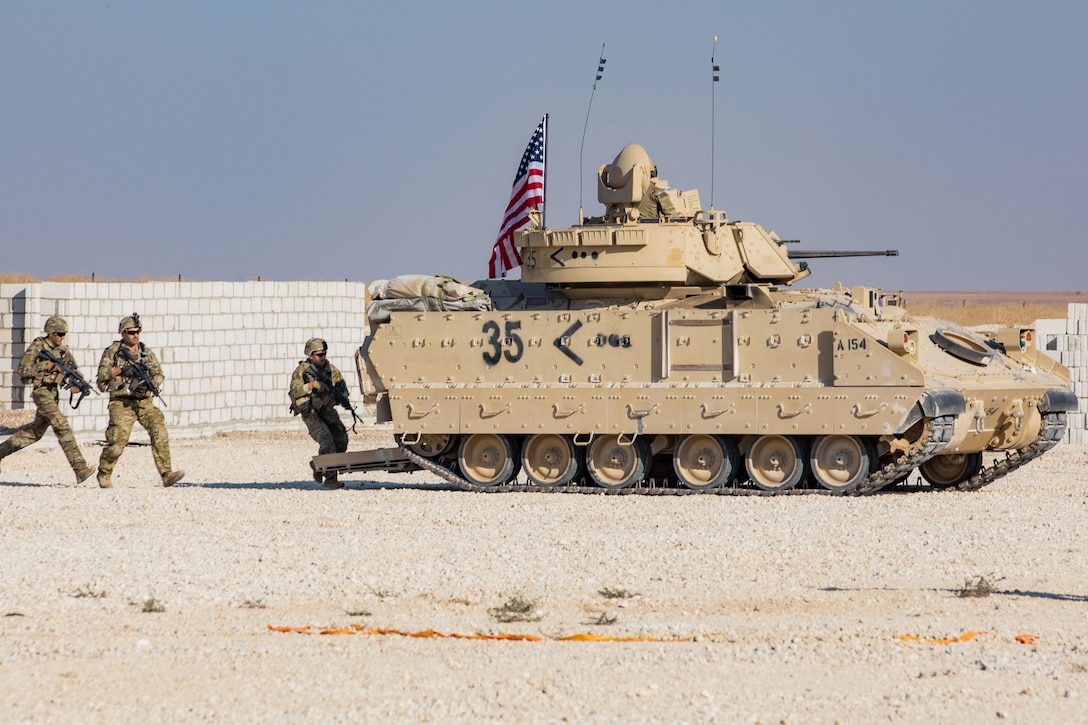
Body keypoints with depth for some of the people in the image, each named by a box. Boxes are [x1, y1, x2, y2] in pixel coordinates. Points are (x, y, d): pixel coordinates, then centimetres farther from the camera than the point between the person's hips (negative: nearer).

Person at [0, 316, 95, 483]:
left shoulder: (63, 350, 8)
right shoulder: (37, 347, -10)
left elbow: (74, 370, 9)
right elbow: (23, 371, -13)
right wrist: (45, 365, -19)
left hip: (53, 393, 8)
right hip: (41, 392, -8)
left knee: (36, 430, 17)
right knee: (62, 427, -16)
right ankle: (80, 469, -21)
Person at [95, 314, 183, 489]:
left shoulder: (146, 352, 13)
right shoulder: (112, 351, 3)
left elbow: (158, 374, 9)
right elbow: (102, 374, -3)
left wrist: (149, 384, -12)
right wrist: (121, 369, -16)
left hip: (145, 401, 3)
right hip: (122, 403, -3)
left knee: (159, 433, -16)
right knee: (117, 443, -7)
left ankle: (166, 474, -20)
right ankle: (104, 475, 19)